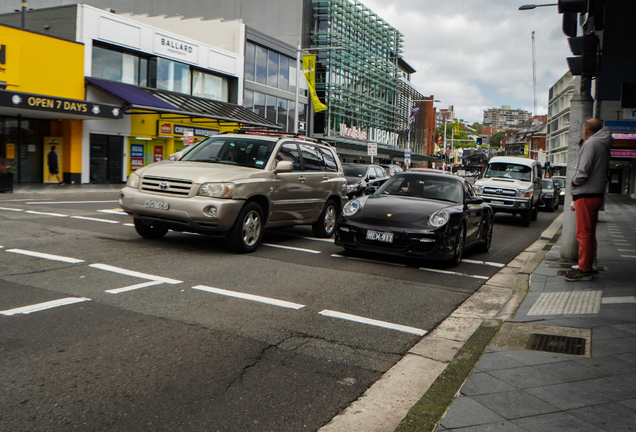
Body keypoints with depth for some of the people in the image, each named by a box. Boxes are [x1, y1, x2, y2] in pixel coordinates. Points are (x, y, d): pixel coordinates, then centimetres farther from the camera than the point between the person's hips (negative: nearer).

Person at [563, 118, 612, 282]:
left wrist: (574, 181, -2)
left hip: (586, 195, -10)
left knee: (584, 234, -6)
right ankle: (587, 267, 21)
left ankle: (584, 270, -3)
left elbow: (583, 172, -20)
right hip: (597, 194, 10)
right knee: (590, 233, 14)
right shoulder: (604, 145, 15)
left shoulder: (591, 143, -14)